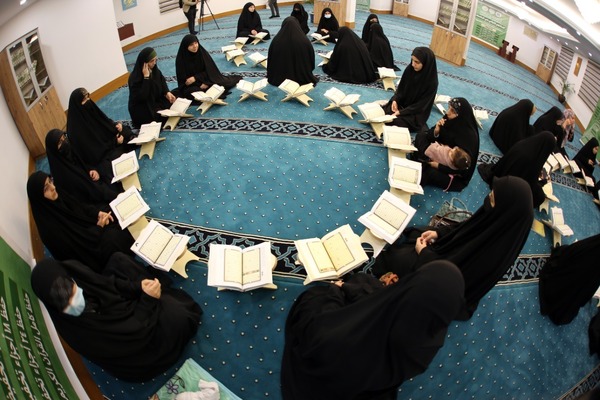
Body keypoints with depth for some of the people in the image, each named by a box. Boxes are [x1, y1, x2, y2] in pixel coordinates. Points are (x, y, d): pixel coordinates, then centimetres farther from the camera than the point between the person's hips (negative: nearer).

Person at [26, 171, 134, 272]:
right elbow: (77, 245, -24)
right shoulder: (49, 226, -30)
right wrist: (99, 227, -18)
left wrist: (98, 213, -11)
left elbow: (82, 206, 7)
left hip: (89, 229, 8)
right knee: (114, 237, -25)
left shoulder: (59, 196, -8)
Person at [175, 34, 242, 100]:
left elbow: (210, 70, -7)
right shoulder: (181, 59, -13)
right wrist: (199, 84, -24)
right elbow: (182, 78, -12)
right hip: (191, 86, -3)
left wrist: (195, 78, -22)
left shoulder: (202, 52, -8)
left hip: (204, 79, 3)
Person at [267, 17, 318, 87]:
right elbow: (311, 60, -3)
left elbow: (270, 60, -1)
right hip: (301, 80, 0)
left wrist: (270, 77, 17)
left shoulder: (276, 41, -15)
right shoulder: (305, 41, -17)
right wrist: (308, 78, 17)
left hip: (279, 80, 1)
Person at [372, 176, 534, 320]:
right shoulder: (497, 221, -21)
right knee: (409, 235, 12)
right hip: (453, 257, 7)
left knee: (394, 257, -3)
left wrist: (423, 253, -18)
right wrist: (439, 233, -5)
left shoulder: (493, 252, -41)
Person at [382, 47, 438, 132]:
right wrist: (395, 100, -15)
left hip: (416, 113, -5)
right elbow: (400, 87, 3)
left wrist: (401, 112, -22)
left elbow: (421, 105, -19)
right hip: (401, 103, 5)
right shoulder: (410, 69, -10)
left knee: (394, 121, -26)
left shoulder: (431, 82, -24)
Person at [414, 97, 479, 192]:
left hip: (455, 172, -7)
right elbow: (430, 137, -2)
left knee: (431, 174, -31)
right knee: (421, 136, -4)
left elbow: (461, 167, -26)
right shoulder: (449, 120, -12)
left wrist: (437, 165, -23)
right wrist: (436, 130, -24)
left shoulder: (469, 136, -29)